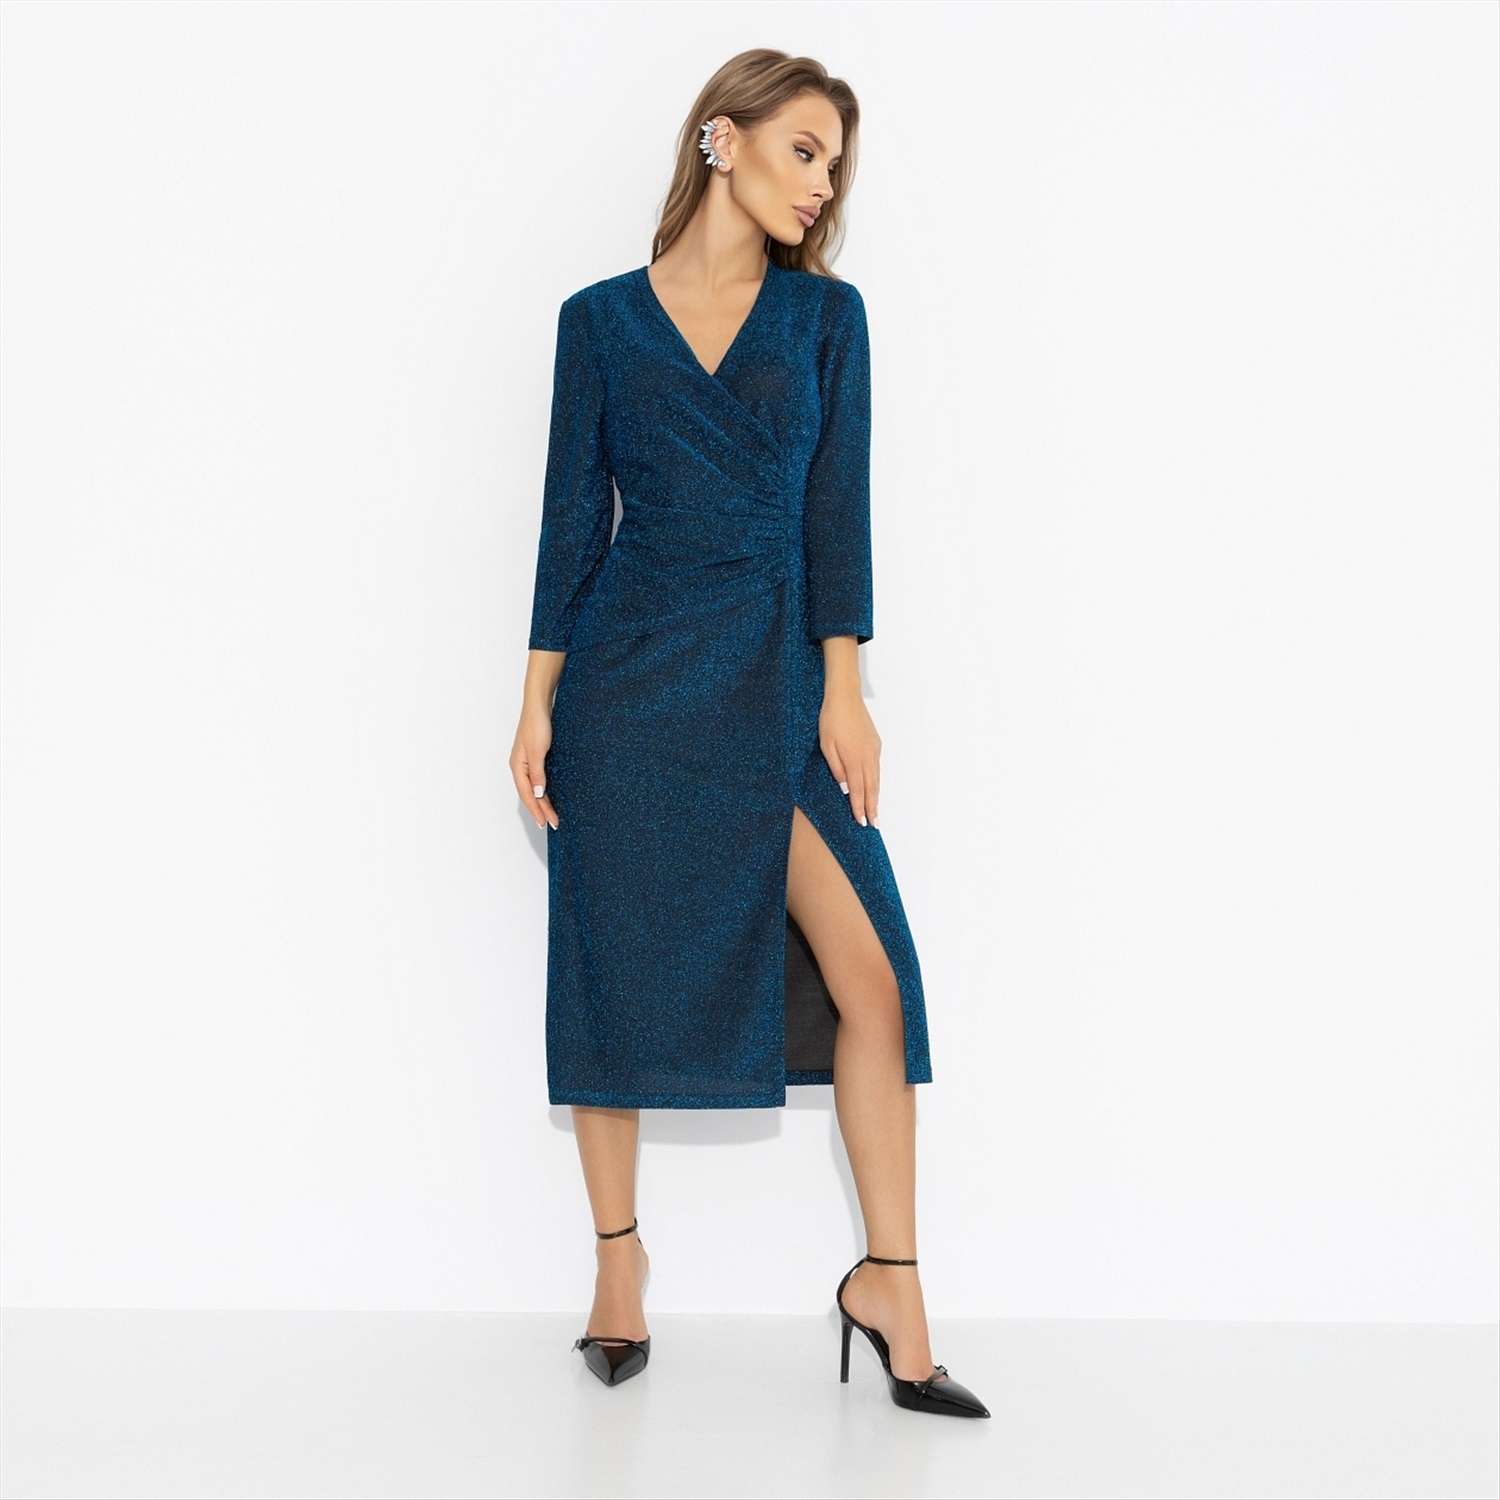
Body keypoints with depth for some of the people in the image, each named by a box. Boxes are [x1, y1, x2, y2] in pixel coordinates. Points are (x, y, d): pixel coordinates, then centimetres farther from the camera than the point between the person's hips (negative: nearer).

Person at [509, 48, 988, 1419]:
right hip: (628, 672, 0)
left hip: (772, 672, 1)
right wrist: (539, 698, 0)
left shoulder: (827, 313, 8)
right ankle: (618, 1256, 21)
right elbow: (575, 511, 5)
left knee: (866, 969, -10)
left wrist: (842, 688, -5)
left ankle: (889, 1280, 1)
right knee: (616, 966, 4)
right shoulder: (602, 319, 6)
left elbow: (837, 505, 3)